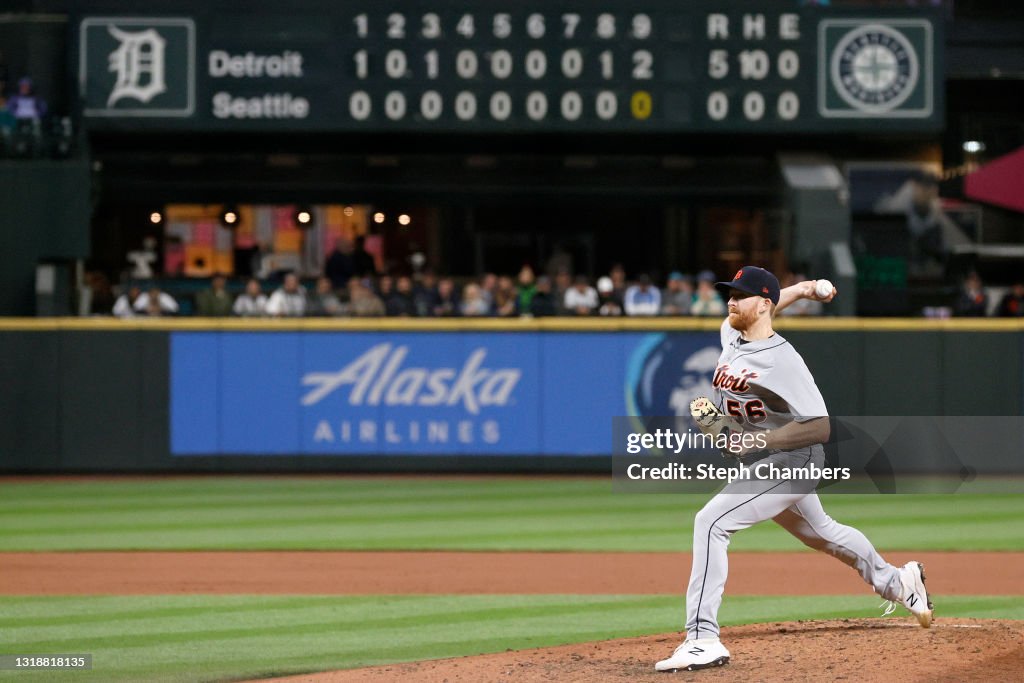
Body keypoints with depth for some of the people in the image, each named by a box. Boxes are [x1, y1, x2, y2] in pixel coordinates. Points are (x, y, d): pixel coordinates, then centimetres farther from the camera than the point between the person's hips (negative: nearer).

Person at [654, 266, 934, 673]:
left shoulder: (783, 359, -22)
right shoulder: (731, 336, 1)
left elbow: (820, 427, -24)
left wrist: (762, 439, -32)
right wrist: (798, 290, 16)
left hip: (790, 460, -10)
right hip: (758, 462, 10)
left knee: (712, 522, -24)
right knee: (819, 533, 28)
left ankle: (703, 639, -29)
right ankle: (897, 583, 49)